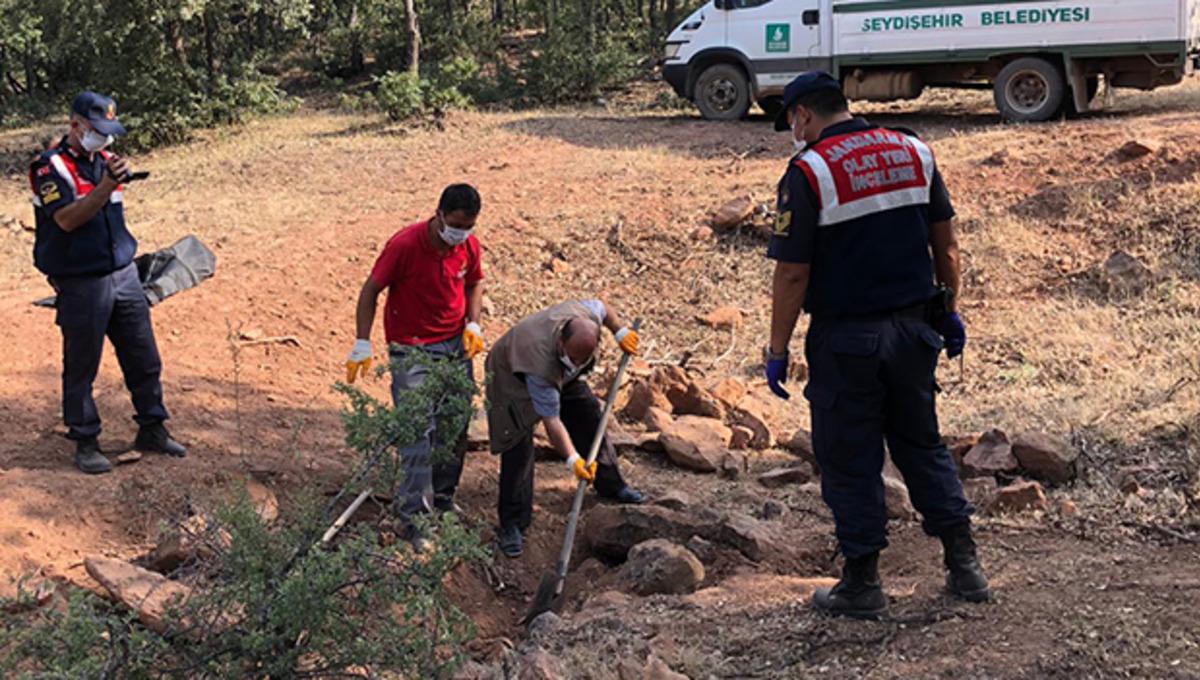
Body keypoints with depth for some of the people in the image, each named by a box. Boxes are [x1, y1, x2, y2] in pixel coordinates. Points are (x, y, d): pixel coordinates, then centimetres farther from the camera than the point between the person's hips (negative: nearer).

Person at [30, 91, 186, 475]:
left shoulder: (104, 160, 12)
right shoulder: (51, 166, -10)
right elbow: (67, 219, -24)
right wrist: (105, 187, -31)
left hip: (123, 275, 6)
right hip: (81, 283, -6)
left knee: (145, 359, 9)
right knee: (81, 368, 4)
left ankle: (152, 430, 21)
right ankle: (85, 443, 15)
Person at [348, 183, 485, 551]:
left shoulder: (469, 245, -4)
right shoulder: (405, 244, -20)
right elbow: (371, 290, -11)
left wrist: (473, 323, -2)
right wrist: (362, 345, -13)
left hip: (456, 345, 6)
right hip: (412, 350, -5)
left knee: (456, 428, 11)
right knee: (418, 432, -11)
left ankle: (443, 499, 29)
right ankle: (412, 516, -4)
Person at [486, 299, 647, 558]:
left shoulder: (586, 315, -33)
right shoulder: (540, 366, -47)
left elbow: (602, 306, -5)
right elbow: (551, 421, -40)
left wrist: (621, 332, -7)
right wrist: (573, 459, -43)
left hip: (562, 374, 7)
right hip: (513, 374, -7)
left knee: (588, 416, 9)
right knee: (519, 447, -15)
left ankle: (610, 485, 29)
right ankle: (511, 525, -8)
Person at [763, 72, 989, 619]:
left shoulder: (808, 172, -12)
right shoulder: (913, 152, 5)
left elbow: (793, 273, -14)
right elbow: (945, 243, 10)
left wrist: (777, 352, -7)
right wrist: (950, 311, 20)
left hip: (846, 338, -5)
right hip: (912, 328, 6)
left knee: (849, 460, 7)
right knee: (922, 445, 19)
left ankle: (862, 584, 14)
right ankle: (964, 563, 21)